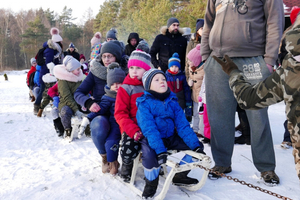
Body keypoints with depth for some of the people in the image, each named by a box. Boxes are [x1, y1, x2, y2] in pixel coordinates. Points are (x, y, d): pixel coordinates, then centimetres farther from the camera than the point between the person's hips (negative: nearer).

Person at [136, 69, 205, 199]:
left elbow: (183, 125, -3)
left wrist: (196, 145, -14)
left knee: (196, 145, -2)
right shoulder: (144, 104, -12)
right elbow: (149, 129, -24)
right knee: (149, 154, -36)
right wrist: (160, 150, -37)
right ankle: (151, 182, -3)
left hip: (170, 138, 6)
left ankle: (180, 176, 15)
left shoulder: (172, 101, 3)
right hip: (150, 139, -5)